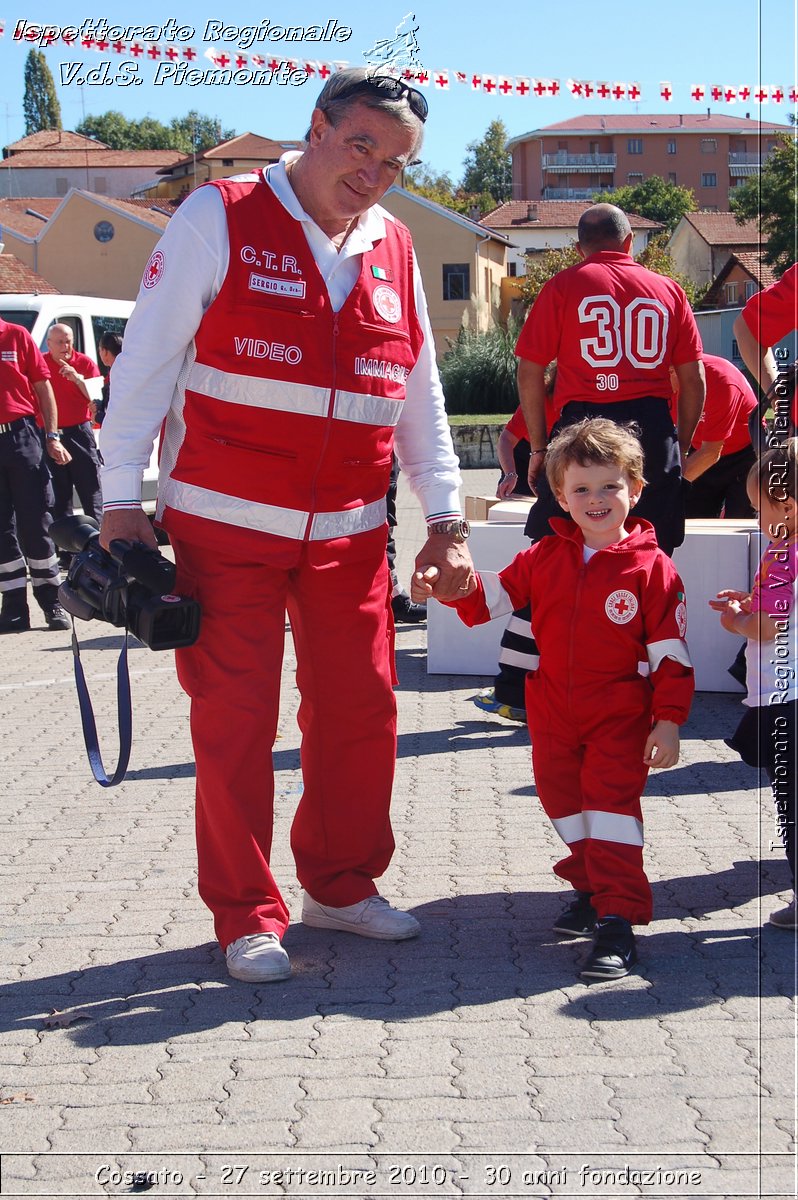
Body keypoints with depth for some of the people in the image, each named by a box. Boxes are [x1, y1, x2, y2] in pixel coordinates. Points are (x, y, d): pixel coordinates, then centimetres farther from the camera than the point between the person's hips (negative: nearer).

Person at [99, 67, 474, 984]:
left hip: (350, 531, 5)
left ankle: (342, 884, 26)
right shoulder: (219, 218, -5)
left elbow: (420, 395, 16)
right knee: (235, 721, -1)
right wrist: (122, 498, -9)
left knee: (363, 710, 8)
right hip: (227, 526, -5)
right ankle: (246, 916, 12)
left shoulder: (393, 251, 10)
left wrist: (445, 517, 11)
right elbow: (146, 359, -6)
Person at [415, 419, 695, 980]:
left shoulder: (652, 567, -9)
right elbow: (493, 596, 8)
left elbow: (671, 653, -8)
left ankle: (618, 919, -7)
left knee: (612, 803, -9)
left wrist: (668, 721, -11)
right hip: (553, 713, 5)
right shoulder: (545, 557, 2)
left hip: (620, 715, -5)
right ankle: (593, 887, 33)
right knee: (563, 800, 15)